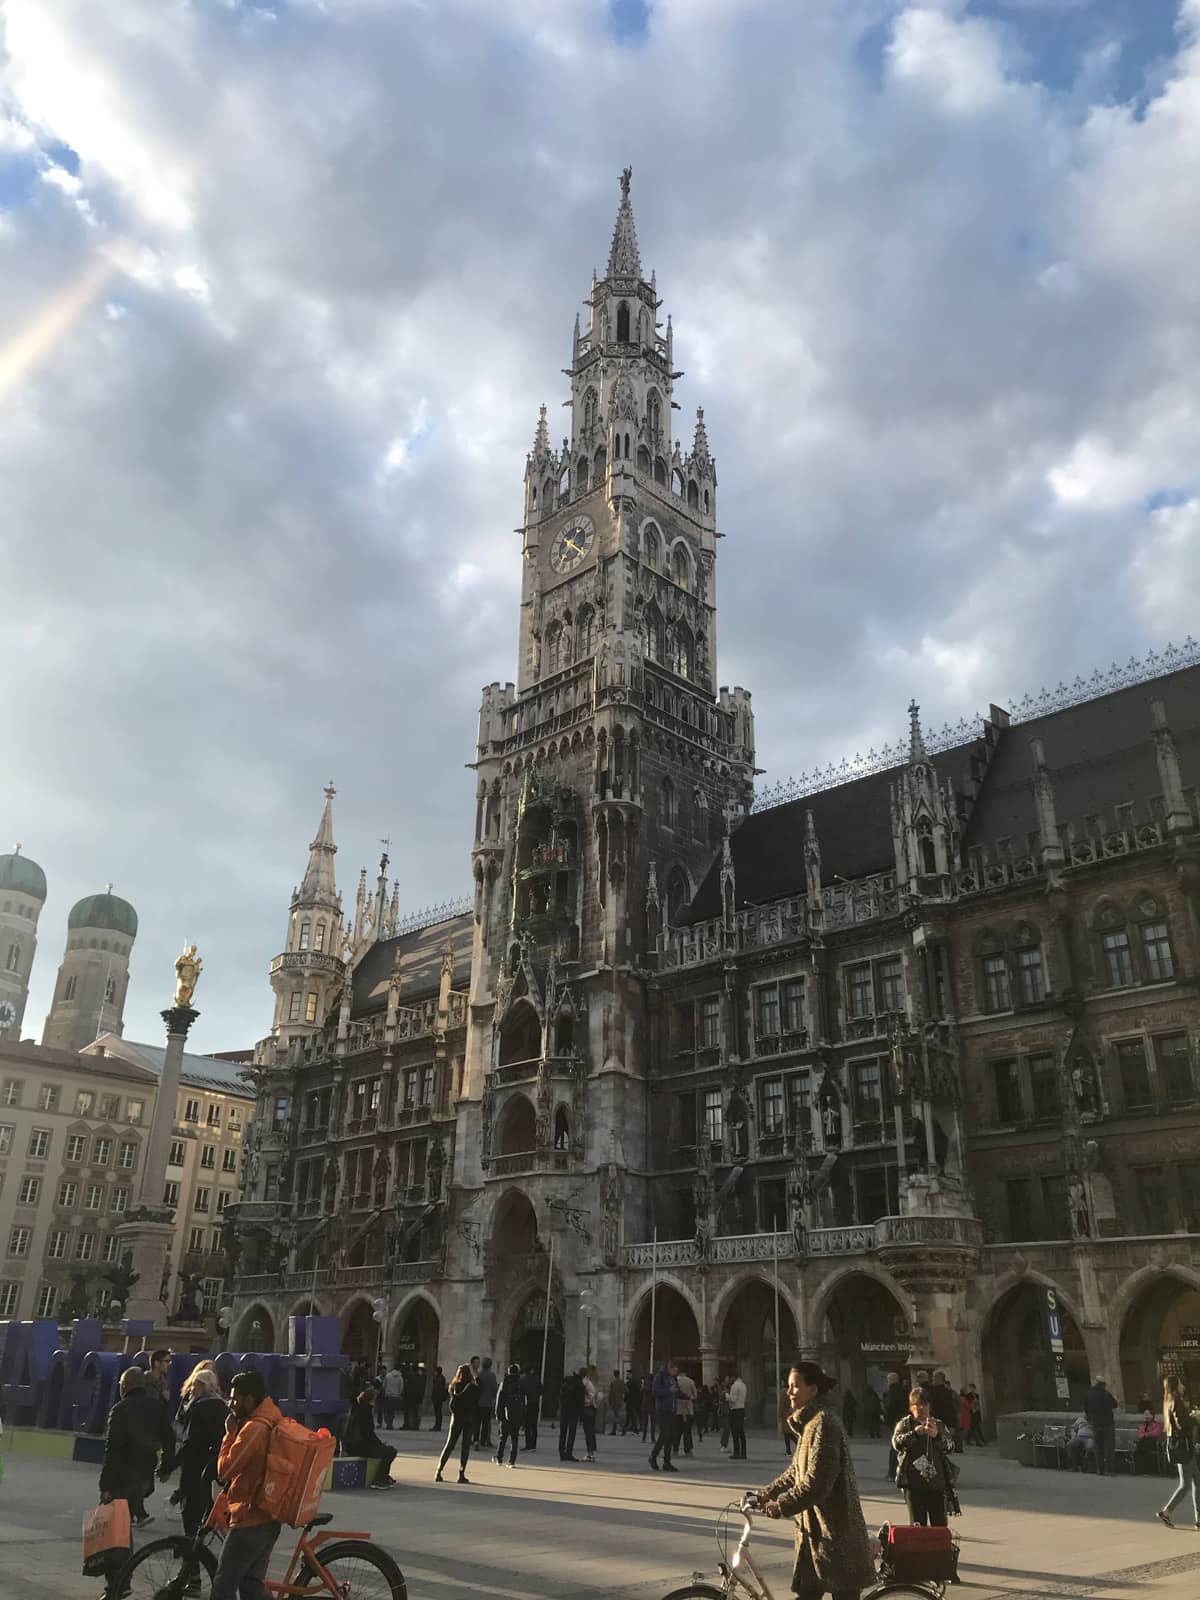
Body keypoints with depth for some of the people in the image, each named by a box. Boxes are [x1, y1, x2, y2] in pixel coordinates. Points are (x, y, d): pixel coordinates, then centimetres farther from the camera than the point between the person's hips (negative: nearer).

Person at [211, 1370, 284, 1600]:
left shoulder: (254, 1428, -20)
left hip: (249, 1520, -9)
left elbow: (224, 1470, -18)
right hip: (267, 1519, 9)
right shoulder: (274, 1422, 9)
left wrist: (230, 1433, -10)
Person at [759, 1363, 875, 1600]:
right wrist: (767, 1494, 11)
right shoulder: (808, 1422, 12)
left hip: (834, 1526, -9)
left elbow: (818, 1480, -24)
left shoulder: (824, 1422, -19)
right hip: (813, 1526, 9)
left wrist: (782, 1505, -19)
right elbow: (795, 1470, 19)